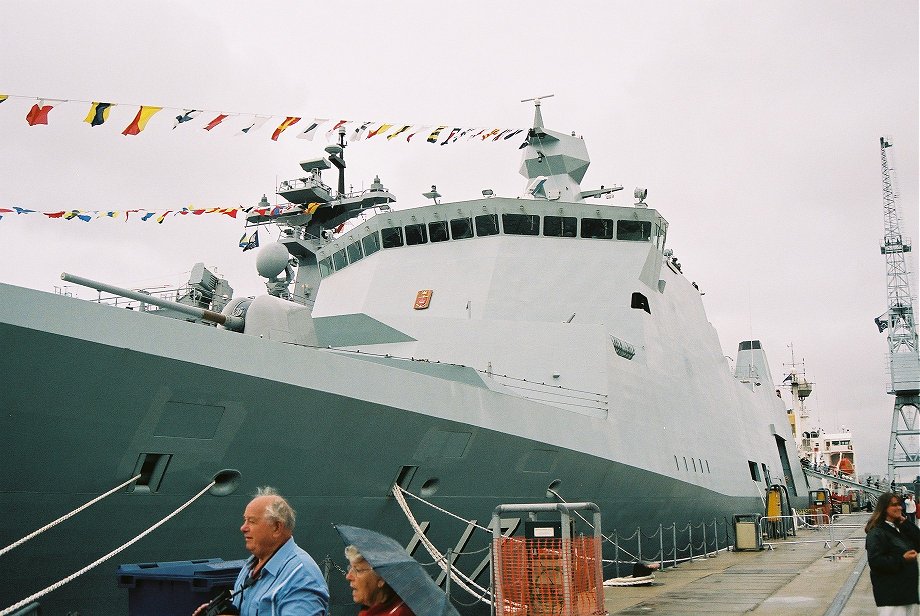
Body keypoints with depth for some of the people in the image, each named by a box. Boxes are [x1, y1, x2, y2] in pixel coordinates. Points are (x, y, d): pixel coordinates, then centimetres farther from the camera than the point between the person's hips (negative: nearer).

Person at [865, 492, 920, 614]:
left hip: (909, 588, 8)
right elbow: (875, 562, -22)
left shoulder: (901, 527, 12)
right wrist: (902, 560, -25)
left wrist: (906, 525, -8)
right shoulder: (876, 533, -15)